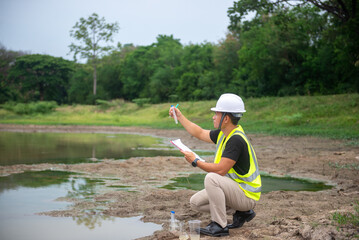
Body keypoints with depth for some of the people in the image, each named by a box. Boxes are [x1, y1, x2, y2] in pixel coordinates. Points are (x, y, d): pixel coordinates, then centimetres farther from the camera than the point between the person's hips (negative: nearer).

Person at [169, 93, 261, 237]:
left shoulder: (236, 139, -25)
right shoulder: (224, 134, 4)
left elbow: (221, 170, -29)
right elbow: (200, 133, 18)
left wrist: (195, 162, -17)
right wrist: (180, 117, 18)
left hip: (247, 195, -10)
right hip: (234, 189, 10)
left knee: (211, 178, -31)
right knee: (196, 202, 6)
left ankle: (219, 226, -21)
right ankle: (241, 212, 11)